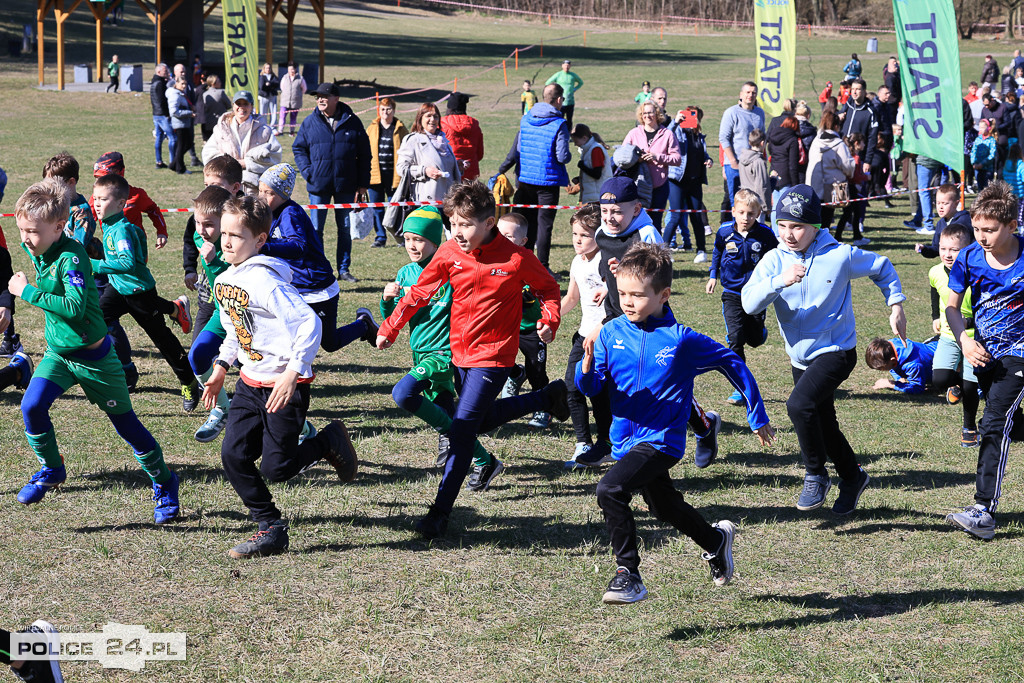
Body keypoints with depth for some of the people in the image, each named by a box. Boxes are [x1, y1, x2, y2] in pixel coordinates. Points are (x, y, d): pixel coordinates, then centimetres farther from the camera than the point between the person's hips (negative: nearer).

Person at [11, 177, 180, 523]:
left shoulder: (71, 257, -26)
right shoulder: (36, 251, -1)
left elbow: (75, 307, -37)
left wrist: (28, 292, -31)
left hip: (92, 357, -6)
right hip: (56, 352, 7)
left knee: (124, 421, 5)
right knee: (31, 406, -16)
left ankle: (163, 483, 23)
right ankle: (51, 469, 7)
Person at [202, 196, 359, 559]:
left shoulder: (265, 281, -22)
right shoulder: (223, 281, 5)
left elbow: (309, 324, -26)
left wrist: (292, 373, -28)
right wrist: (221, 366, 15)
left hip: (285, 385, -8)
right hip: (251, 382, 8)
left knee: (276, 468, -6)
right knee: (234, 456, -1)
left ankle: (329, 441, 21)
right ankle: (271, 528, 10)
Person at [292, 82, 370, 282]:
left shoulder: (352, 122, 1)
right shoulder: (310, 122, 2)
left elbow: (364, 154, 4)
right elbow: (298, 148, 10)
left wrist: (363, 184, 0)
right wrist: (307, 172, -6)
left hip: (346, 185, 0)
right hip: (319, 185, 0)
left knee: (345, 228, 6)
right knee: (316, 229, 3)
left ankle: (344, 269, 15)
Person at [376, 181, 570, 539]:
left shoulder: (515, 258, -14)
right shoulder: (449, 253, -3)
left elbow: (549, 288, 2)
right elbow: (420, 291, 8)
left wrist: (549, 321, -15)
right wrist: (390, 328, 9)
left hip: (493, 355, -6)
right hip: (460, 352, 6)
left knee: (461, 431, -13)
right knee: (481, 420, 22)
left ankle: (440, 512, -8)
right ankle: (548, 397, 41)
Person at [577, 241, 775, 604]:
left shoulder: (681, 340, -14)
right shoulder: (612, 333, -4)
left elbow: (733, 364, -3)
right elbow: (590, 387, -4)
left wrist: (757, 417, 3)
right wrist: (588, 363, -28)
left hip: (661, 441, -6)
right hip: (625, 440, 6)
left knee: (610, 489, -28)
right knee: (666, 508, 25)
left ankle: (628, 574, -17)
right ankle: (716, 539, 53)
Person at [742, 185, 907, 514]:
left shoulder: (841, 256, -13)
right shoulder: (774, 260, -6)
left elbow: (882, 268, 6)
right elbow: (749, 302, -20)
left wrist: (896, 306, 3)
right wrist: (780, 281, -35)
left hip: (836, 351, -6)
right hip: (801, 357, 6)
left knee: (799, 404, -27)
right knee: (822, 425, 18)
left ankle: (816, 476, -8)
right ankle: (852, 477, 42)